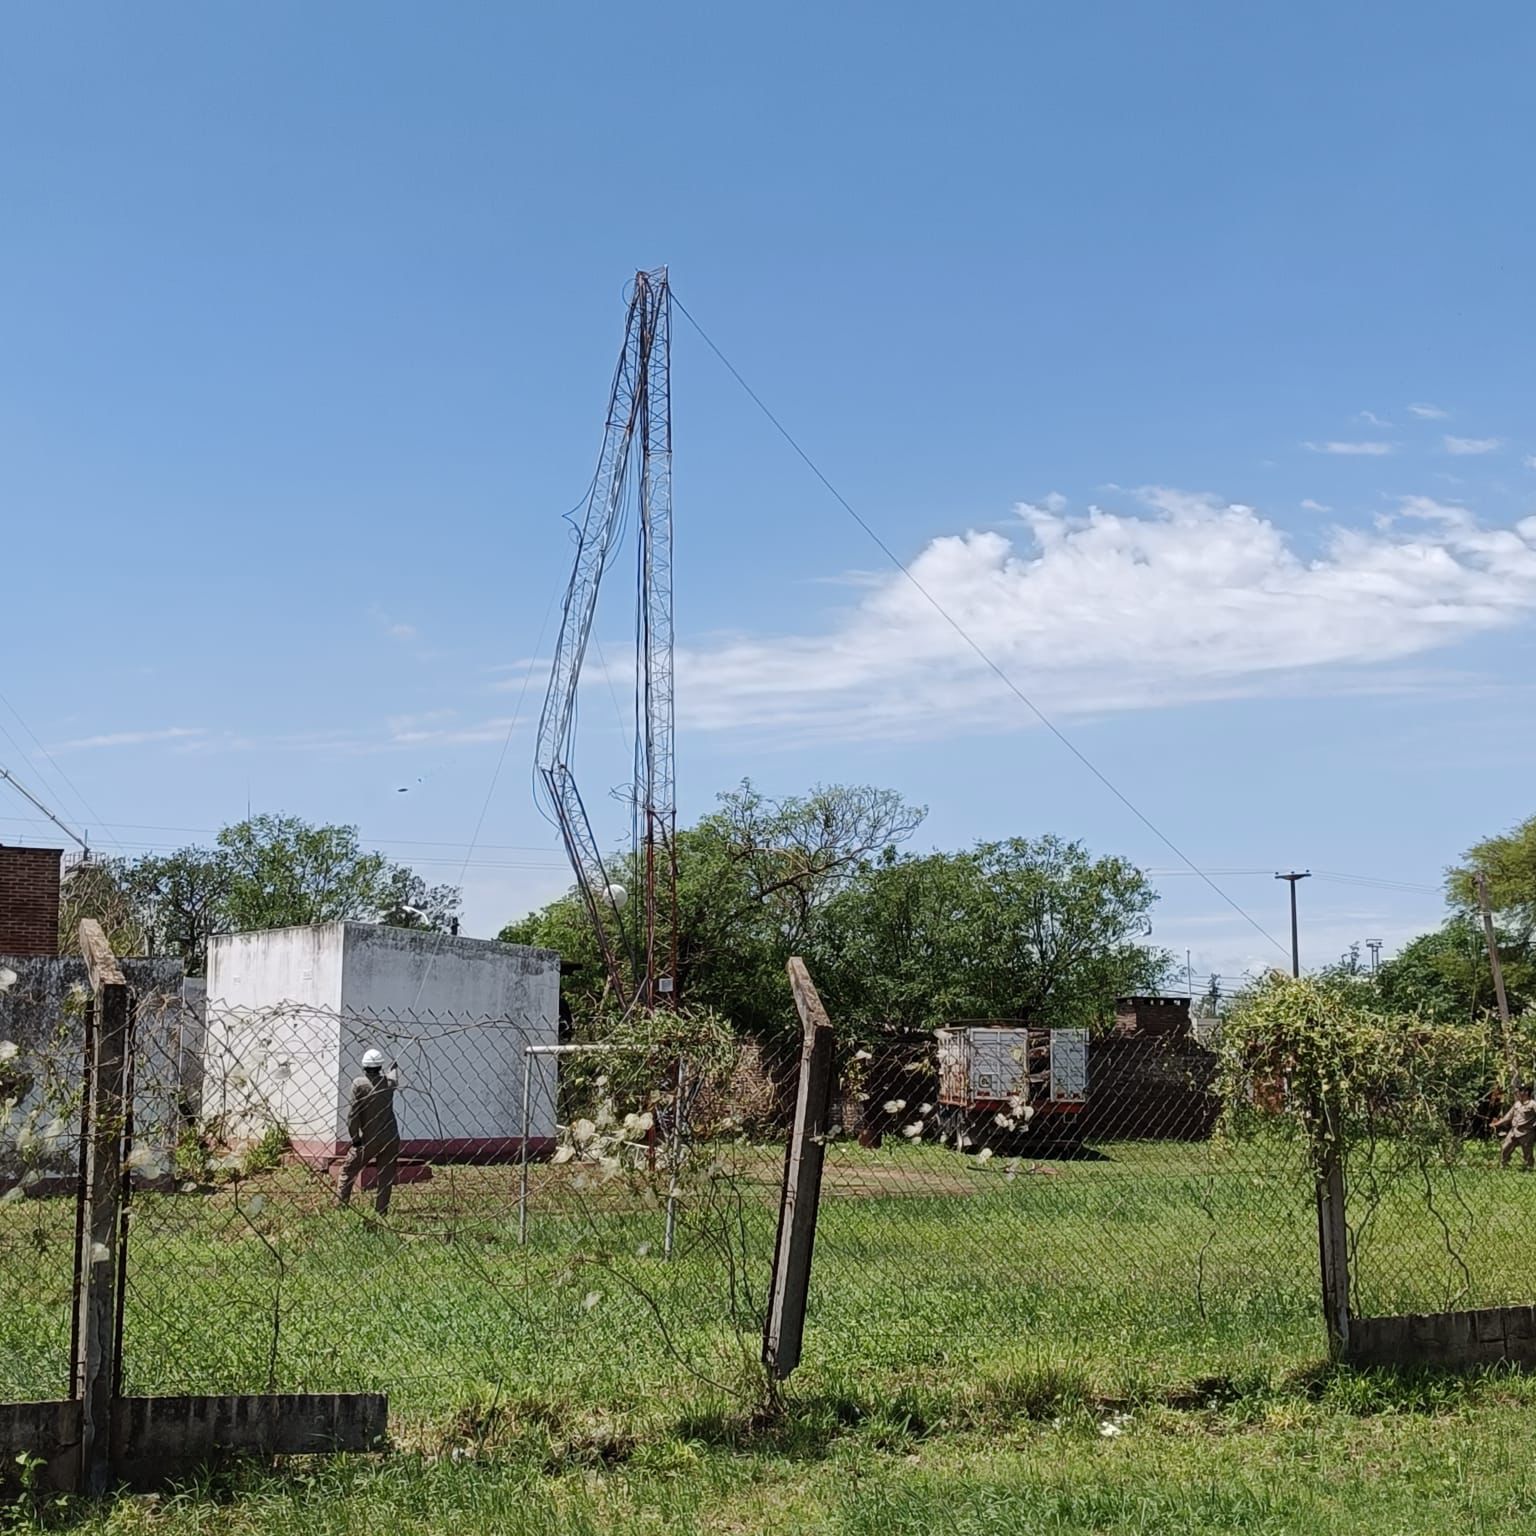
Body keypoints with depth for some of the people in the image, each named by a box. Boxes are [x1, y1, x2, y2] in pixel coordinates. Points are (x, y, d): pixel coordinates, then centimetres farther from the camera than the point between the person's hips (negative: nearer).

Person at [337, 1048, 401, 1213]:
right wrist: (393, 1068, 51)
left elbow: (352, 1113, -11)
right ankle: (381, 1211, 6)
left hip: (368, 1139, -3)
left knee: (348, 1170, 9)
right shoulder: (389, 1082, 2)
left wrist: (355, 1137, -5)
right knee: (386, 1176, 7)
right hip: (390, 1138, 3)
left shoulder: (359, 1084, -8)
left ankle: (340, 1204, 3)